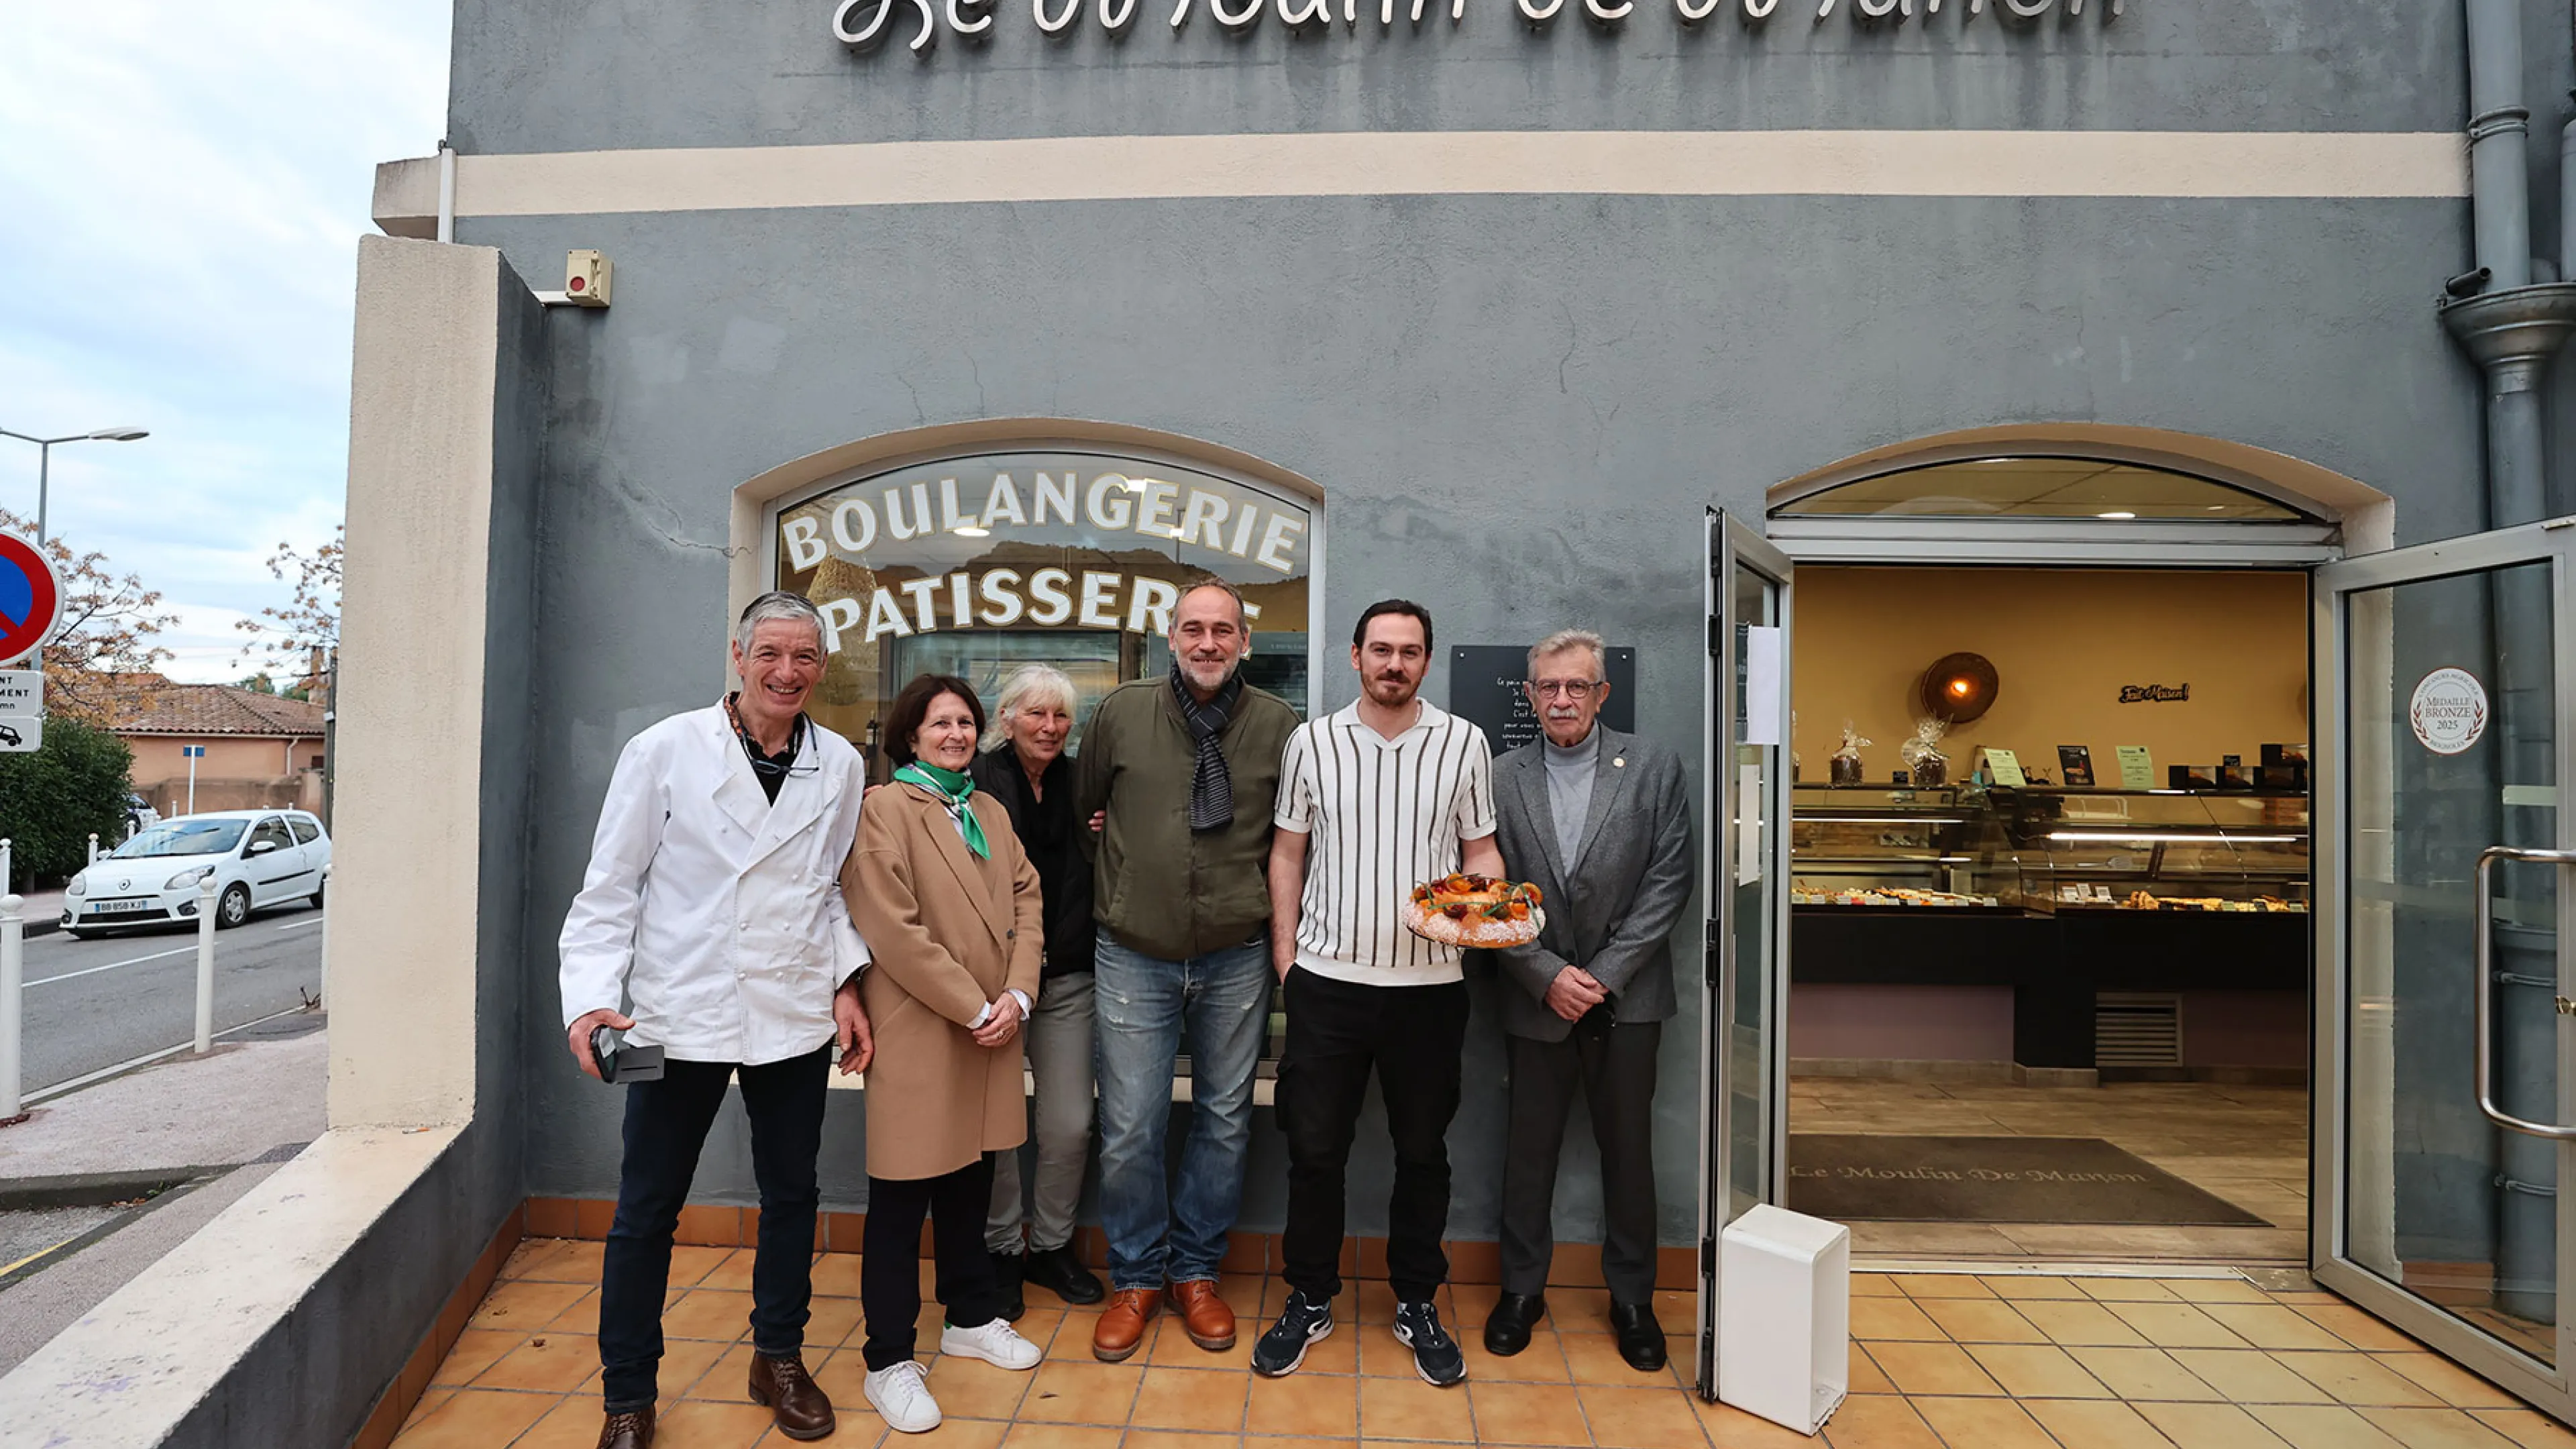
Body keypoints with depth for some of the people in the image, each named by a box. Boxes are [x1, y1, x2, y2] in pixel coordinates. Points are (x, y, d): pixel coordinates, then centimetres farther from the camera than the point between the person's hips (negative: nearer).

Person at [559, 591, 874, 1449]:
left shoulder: (840, 766, 1)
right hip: (681, 1015, -2)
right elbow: (610, 888, -3)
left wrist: (846, 983, 1)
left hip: (796, 1018, 3)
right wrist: (593, 995, -12)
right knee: (646, 1211, 9)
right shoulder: (666, 751, -6)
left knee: (791, 1197, 16)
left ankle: (779, 1358, 37)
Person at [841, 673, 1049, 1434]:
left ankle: (970, 1319, 35)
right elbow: (894, 930, -16)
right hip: (917, 1036, -6)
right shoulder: (884, 810, -8)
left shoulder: (991, 812, 14)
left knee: (970, 1188, 19)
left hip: (991, 1033, 7)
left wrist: (1017, 994, -5)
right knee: (901, 1204, 4)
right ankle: (889, 1363, 17)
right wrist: (972, 1008, -14)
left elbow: (1026, 901, 9)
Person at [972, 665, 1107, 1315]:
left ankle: (1052, 1245, 28)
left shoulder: (1080, 784, 8)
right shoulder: (976, 783, -6)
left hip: (1067, 976, 4)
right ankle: (999, 1248, 28)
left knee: (1070, 1125, 6)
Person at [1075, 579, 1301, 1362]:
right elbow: (1086, 808, 11)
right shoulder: (1122, 712, -3)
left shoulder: (1278, 724, -3)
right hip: (1135, 957, -1)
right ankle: (1136, 1279, 27)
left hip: (1234, 959, 1)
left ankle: (1196, 1273, 33)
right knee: (1130, 1129, 4)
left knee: (1225, 1121, 13)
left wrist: (1278, 923, 6)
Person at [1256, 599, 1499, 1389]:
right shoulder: (1312, 742, 2)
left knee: (1422, 1151, 13)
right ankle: (1310, 1300, 29)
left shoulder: (1464, 743, 2)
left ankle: (1417, 1305, 32)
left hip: (1429, 982, 0)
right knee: (1314, 1149, 8)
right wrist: (1284, 953, 3)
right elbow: (1288, 854, 7)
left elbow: (1481, 850, 7)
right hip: (1327, 979, 0)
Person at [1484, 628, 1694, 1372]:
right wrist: (1549, 975, -11)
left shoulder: (1653, 767, -1)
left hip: (1627, 997, 0)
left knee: (1628, 1149, 11)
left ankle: (1632, 1297, 30)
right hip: (1537, 997, 0)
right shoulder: (1503, 778, -1)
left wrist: (1606, 972, -10)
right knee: (1529, 1148, 10)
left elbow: (1669, 879, -5)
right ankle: (1522, 1289, 29)